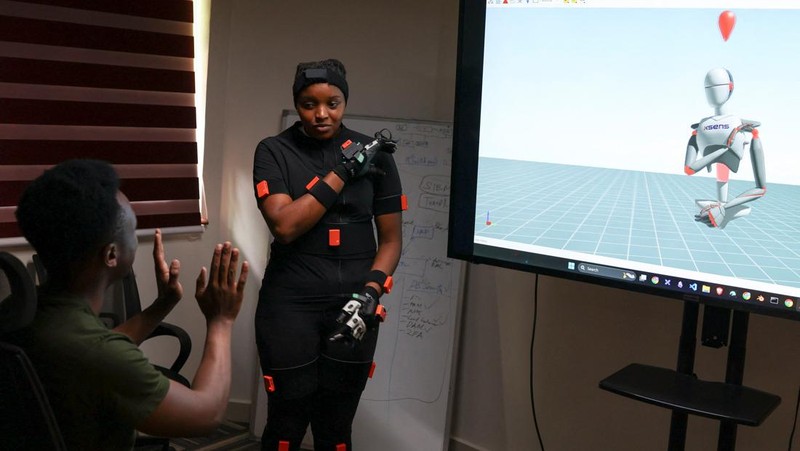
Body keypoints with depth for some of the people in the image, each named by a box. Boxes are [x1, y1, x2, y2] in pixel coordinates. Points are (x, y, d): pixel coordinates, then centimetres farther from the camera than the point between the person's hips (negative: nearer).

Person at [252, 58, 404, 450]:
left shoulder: (374, 155, 2)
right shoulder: (274, 152, -2)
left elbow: (391, 237, 4)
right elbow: (285, 225, -15)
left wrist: (370, 292, -11)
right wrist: (341, 173, -16)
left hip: (352, 304, 2)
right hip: (290, 304, -1)